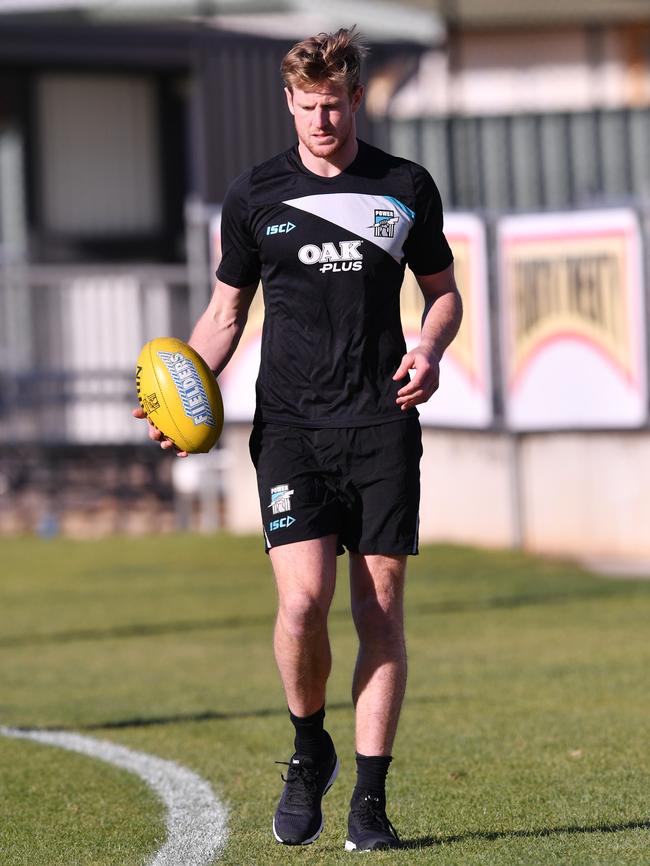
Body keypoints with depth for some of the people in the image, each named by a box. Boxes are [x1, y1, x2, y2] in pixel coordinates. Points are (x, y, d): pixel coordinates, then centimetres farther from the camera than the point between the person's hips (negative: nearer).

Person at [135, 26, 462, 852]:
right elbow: (225, 311, 14)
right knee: (301, 601, -15)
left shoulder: (406, 188, 6)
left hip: (382, 425, 1)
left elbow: (442, 289, 17)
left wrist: (430, 351, -4)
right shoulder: (254, 195, 5)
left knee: (380, 611, -2)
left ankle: (369, 800, 6)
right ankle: (309, 752, 11)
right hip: (290, 426, -1)